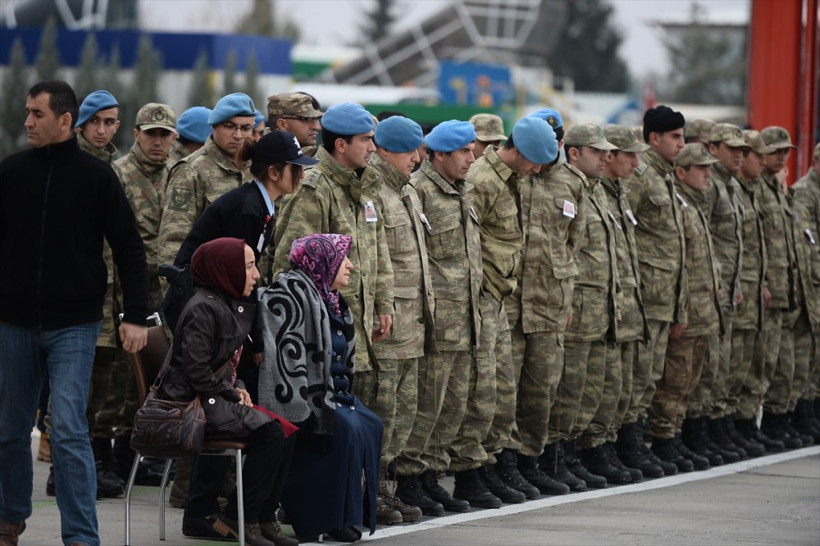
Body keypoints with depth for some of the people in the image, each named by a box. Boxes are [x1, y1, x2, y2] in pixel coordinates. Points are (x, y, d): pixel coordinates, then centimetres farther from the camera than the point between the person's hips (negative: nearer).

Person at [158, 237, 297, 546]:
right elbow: (196, 370, -20)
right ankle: (239, 518, -15)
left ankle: (264, 518, -3)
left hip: (216, 399, 10)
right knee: (271, 432, -23)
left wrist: (237, 389, 6)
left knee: (286, 432, -6)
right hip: (191, 402, -10)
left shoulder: (234, 306, 16)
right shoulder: (205, 308, -15)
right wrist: (232, 394, -10)